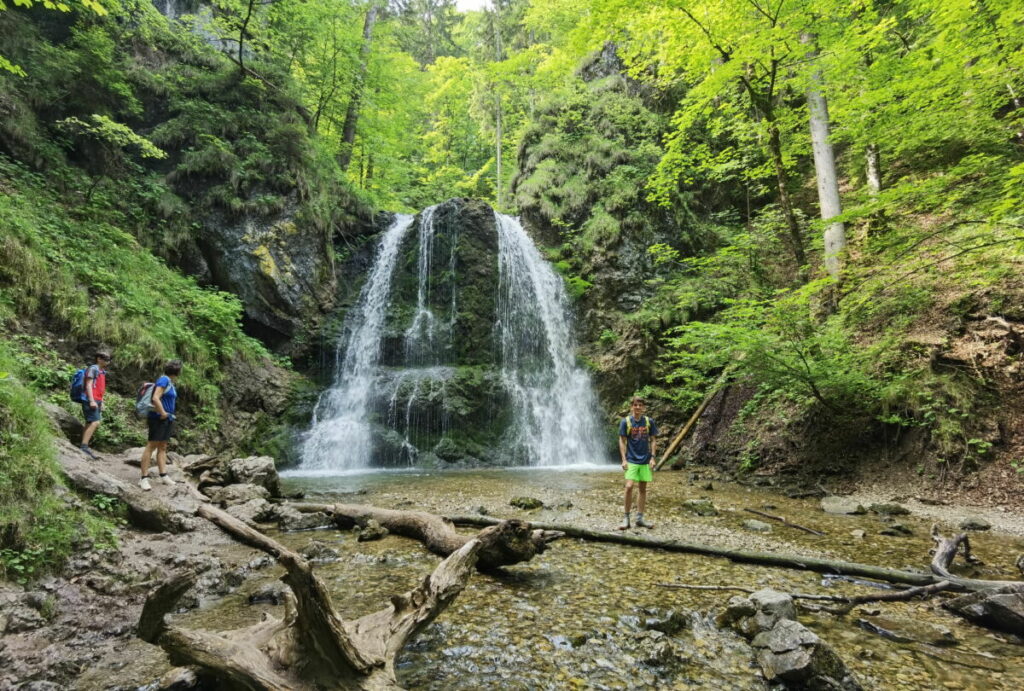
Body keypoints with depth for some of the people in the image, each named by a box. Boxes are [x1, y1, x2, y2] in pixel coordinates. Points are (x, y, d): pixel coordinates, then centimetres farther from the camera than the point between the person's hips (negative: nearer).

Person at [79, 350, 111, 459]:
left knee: (90, 424, 11)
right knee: (95, 422, -17)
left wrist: (101, 402, 21)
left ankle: (83, 446, 16)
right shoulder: (93, 368, -8)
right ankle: (84, 446, -17)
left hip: (96, 401, 10)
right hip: (90, 400, -10)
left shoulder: (102, 371, 19)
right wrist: (92, 401, -20)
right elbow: (88, 385, -14)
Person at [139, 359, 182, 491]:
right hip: (159, 419, -9)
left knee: (162, 447, 9)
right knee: (151, 446, -7)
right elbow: (155, 398, -23)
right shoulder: (164, 380, -13)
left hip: (168, 419, 9)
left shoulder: (170, 382, 12)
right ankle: (144, 478, -6)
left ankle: (164, 476, 12)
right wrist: (162, 413, -16)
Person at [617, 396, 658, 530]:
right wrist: (624, 459, -9)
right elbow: (622, 441, -3)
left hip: (645, 460, 3)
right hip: (631, 460, -3)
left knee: (642, 488, 8)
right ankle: (626, 518, -3)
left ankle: (640, 518, 18)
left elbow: (653, 440, 7)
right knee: (629, 486, -14)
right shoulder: (626, 421, -4)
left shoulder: (649, 422, 2)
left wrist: (652, 457, -1)